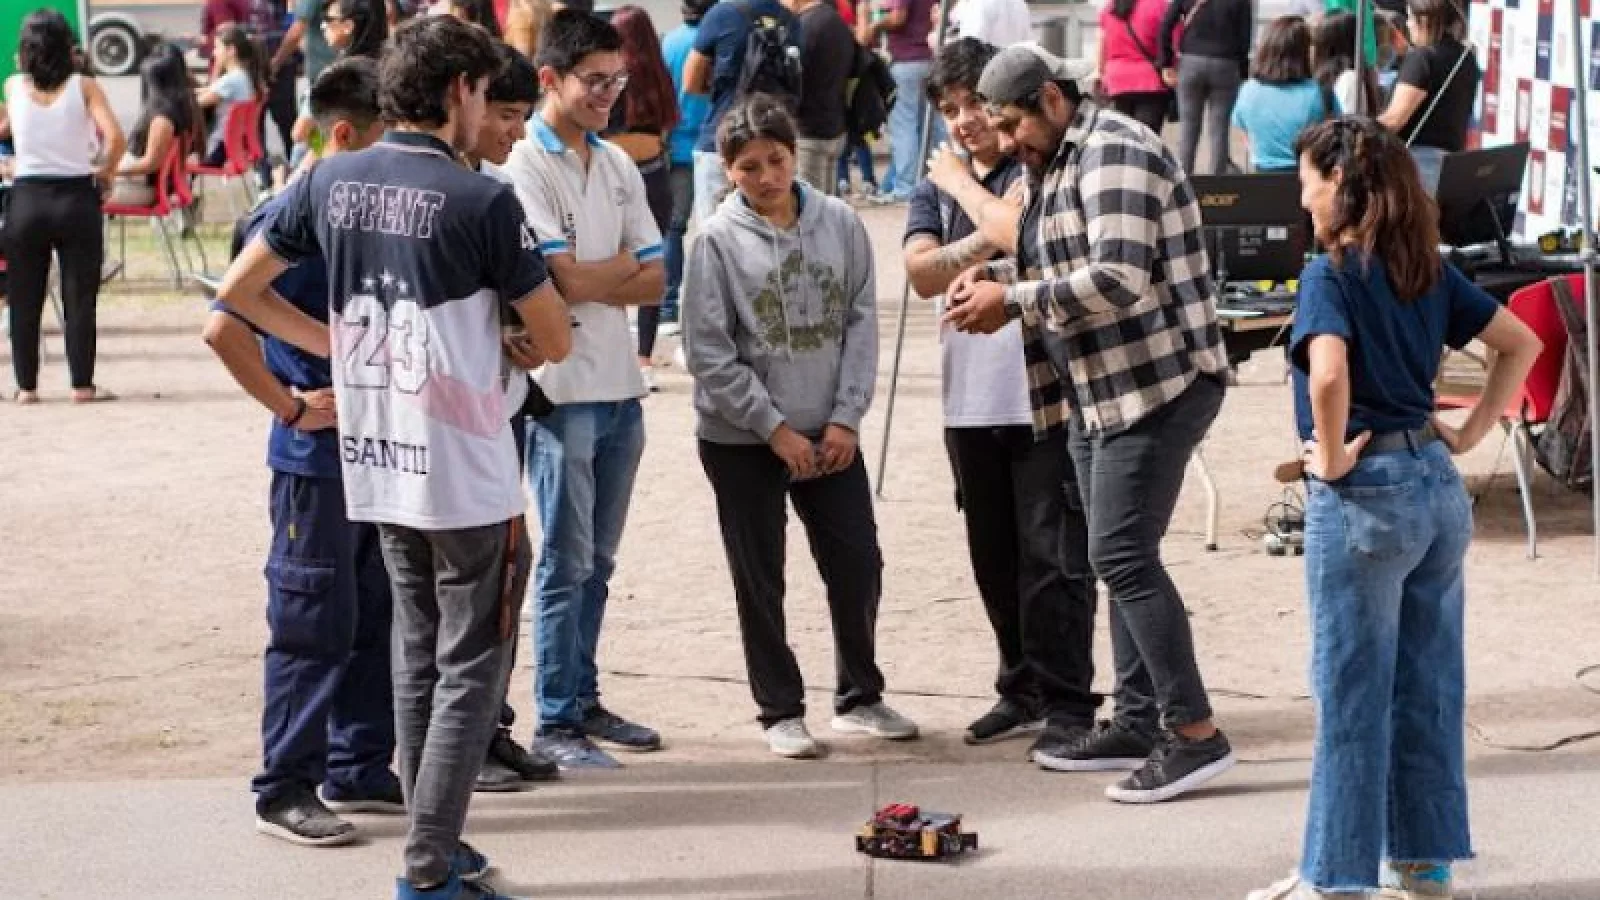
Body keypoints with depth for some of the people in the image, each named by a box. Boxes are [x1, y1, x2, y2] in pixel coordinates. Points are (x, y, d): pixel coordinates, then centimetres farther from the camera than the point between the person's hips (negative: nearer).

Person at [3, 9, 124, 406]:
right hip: (76, 197, -2)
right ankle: (82, 384, 4)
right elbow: (115, 137, -16)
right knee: (79, 297, 4)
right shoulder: (84, 87, -5)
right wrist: (106, 173, -1)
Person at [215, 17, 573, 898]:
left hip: (374, 465, 6)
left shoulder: (329, 182, 1)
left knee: (418, 658, 18)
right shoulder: (482, 202, -15)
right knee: (470, 670, 2)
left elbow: (237, 289, 8)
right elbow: (556, 341, -8)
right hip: (465, 475, -6)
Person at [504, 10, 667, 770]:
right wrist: (624, 264, 0)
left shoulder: (616, 166, 12)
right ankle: (554, 721, 3)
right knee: (566, 560, -3)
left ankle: (584, 700, 20)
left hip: (619, 387, 7)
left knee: (597, 560, 12)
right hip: (561, 388, -7)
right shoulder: (525, 167, -10)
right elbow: (566, 281, -17)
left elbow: (653, 283, 8)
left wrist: (594, 280, -9)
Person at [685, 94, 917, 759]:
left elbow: (861, 324, 1)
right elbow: (711, 355, -11)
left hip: (830, 434, 3)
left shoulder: (840, 224, -1)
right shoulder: (718, 241, -10)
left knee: (858, 565, 6)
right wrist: (776, 428, -12)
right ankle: (781, 711, 17)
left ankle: (860, 697, 23)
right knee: (760, 580, 5)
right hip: (742, 438, -3)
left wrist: (846, 418, -8)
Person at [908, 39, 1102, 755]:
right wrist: (989, 237, -14)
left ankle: (1067, 705, -2)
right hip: (971, 397, 6)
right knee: (995, 558, 13)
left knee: (1052, 556, -6)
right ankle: (1023, 690, 25)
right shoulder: (936, 186, 13)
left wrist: (962, 185, -5)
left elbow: (1023, 236, -20)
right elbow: (923, 272, -1)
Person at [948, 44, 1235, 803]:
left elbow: (1118, 277, -24)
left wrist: (1013, 300, -18)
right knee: (1120, 557, 13)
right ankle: (1138, 719, 20)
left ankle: (1194, 733, -11)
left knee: (1123, 556, -13)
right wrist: (998, 276, 5)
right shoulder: (1062, 165, 16)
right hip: (1100, 391, 10)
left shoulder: (1114, 153, -14)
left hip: (1154, 383, -10)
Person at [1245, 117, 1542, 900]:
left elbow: (1329, 371, -31)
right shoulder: (1429, 271, 8)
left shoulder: (1331, 275, -13)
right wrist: (1470, 432, 11)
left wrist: (1333, 457, -17)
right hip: (1438, 487, 7)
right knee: (1429, 683, 13)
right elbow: (1522, 344, 13)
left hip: (1364, 493, -7)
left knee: (1352, 690, 1)